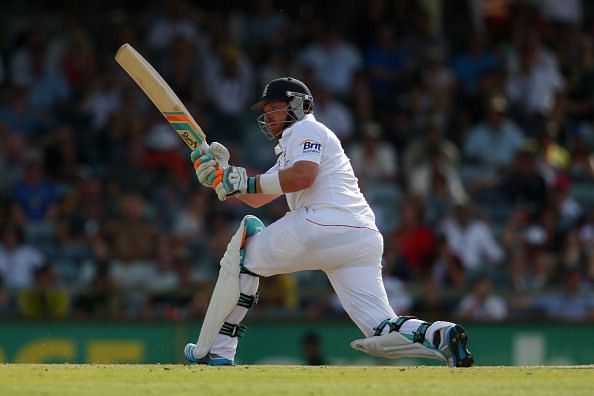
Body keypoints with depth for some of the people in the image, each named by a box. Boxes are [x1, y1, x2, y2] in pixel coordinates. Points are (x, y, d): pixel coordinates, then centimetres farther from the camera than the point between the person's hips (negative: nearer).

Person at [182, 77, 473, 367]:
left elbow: (303, 176, -11)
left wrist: (246, 182, -6)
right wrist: (223, 173, 20)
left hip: (324, 225, -9)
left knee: (242, 253, 10)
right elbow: (257, 198, 34)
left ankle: (214, 352, 4)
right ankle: (442, 336, -29)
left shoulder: (305, 130, 9)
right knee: (382, 332, -2)